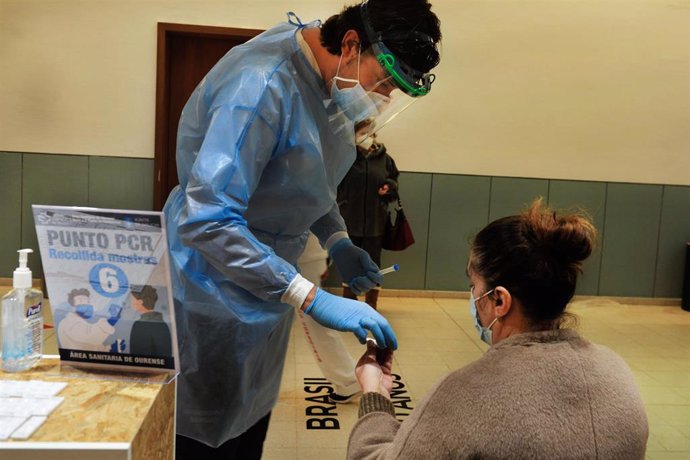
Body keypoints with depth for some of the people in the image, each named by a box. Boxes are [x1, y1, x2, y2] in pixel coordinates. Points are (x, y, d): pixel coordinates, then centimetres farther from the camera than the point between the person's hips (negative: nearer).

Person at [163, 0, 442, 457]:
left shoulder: (327, 77, 0)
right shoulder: (263, 85, -27)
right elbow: (206, 221, -32)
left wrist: (337, 241, -2)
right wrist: (313, 298, -33)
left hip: (269, 278, 8)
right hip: (217, 288, -8)